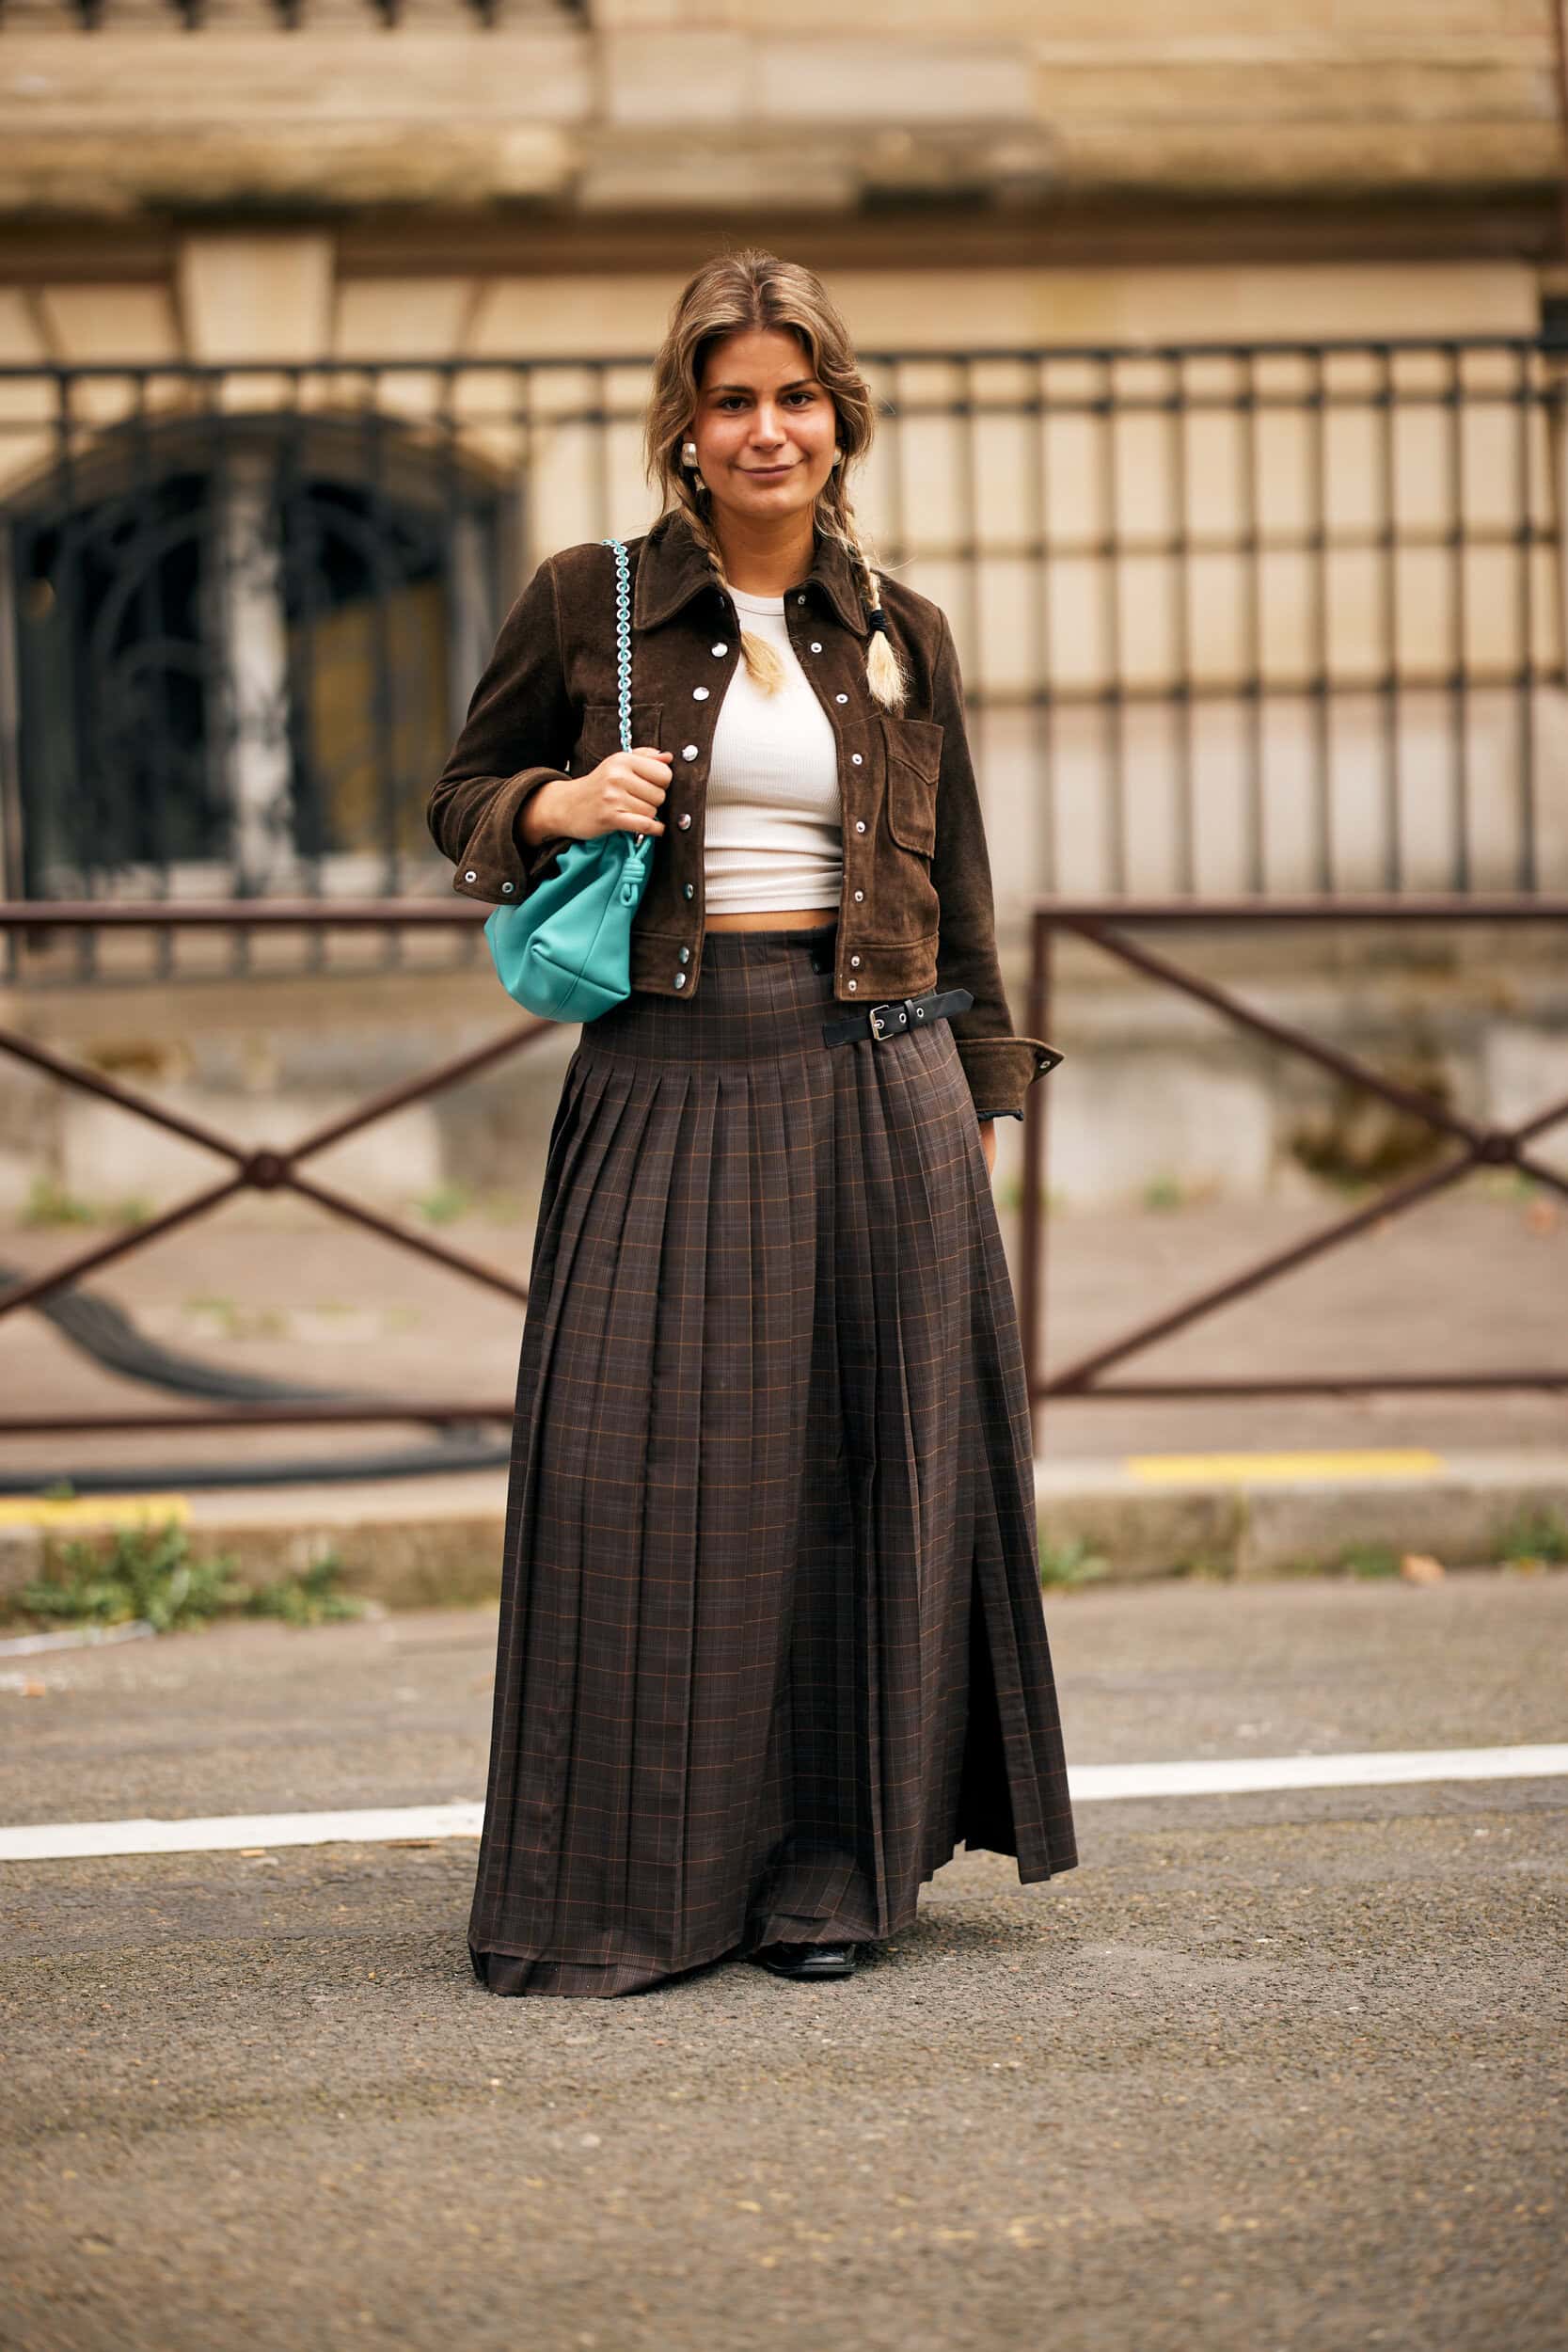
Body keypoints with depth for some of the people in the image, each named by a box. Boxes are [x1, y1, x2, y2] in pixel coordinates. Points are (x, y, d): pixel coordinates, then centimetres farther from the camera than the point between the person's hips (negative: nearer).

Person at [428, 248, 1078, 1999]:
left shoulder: (901, 638, 10)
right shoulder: (586, 606, 4)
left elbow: (953, 888, 16)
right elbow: (463, 797, 13)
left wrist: (981, 1098, 12)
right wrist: (561, 804, -9)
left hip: (874, 1076, 2)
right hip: (668, 1080, -2)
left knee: (864, 1459, 2)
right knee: (644, 1468, -4)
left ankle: (832, 1868, 13)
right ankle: (631, 1884, 7)